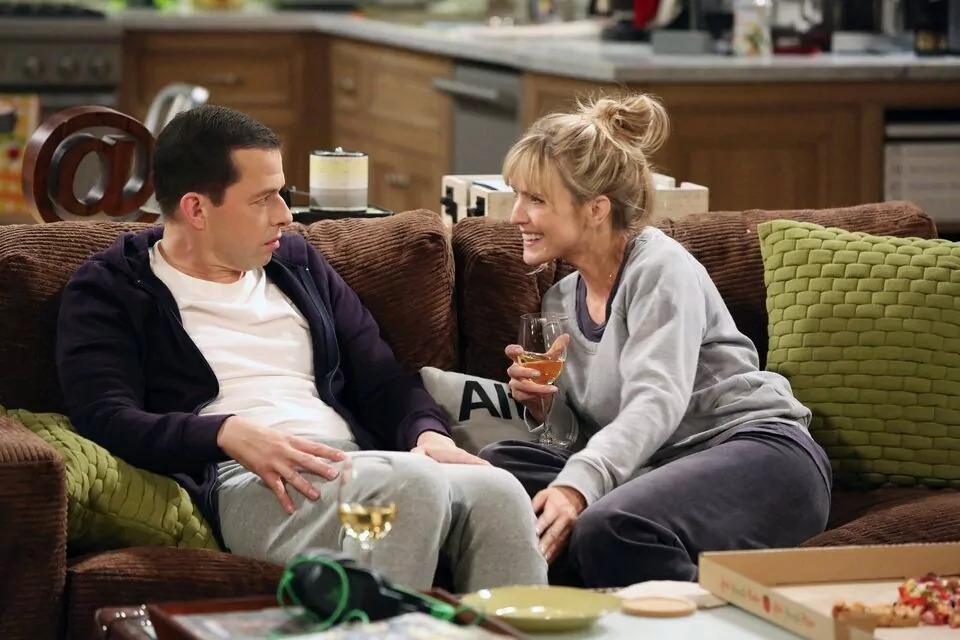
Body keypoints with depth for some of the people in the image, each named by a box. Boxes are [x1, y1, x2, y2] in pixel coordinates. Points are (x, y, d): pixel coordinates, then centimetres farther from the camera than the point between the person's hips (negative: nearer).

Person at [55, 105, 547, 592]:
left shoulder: (297, 264, 26)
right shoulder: (108, 292, 9)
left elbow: (383, 379, 23)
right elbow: (106, 419, -6)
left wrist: (429, 433, -1)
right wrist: (229, 433, -23)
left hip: (359, 467, 6)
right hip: (237, 481, -6)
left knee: (497, 493, -27)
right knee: (409, 481, -35)